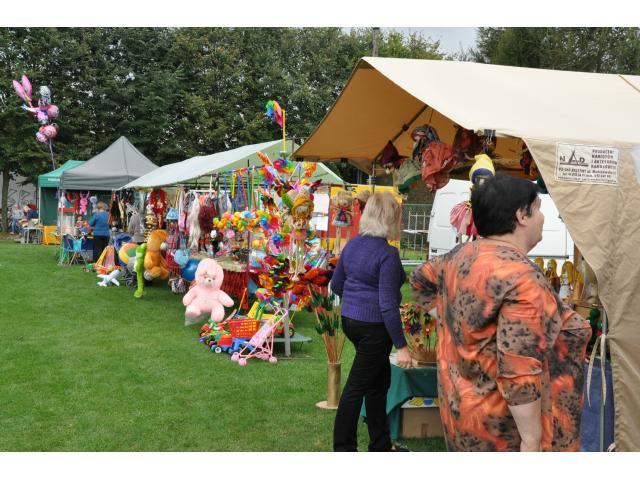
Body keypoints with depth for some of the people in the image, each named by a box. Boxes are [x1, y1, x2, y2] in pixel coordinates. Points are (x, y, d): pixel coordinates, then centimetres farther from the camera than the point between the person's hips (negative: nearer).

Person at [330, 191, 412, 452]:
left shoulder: (352, 244, 5)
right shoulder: (388, 254, -18)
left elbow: (336, 285, 14)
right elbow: (388, 304, -21)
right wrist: (401, 345, -16)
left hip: (350, 320, 8)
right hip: (374, 326, -8)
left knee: (380, 378, 20)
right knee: (357, 386, 1)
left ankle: (380, 444, 30)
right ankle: (343, 448, 11)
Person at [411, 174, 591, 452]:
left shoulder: (461, 255, 2)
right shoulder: (522, 280, -24)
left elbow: (421, 279, 22)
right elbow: (519, 374, -28)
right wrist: (532, 440, -21)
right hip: (502, 423, -8)